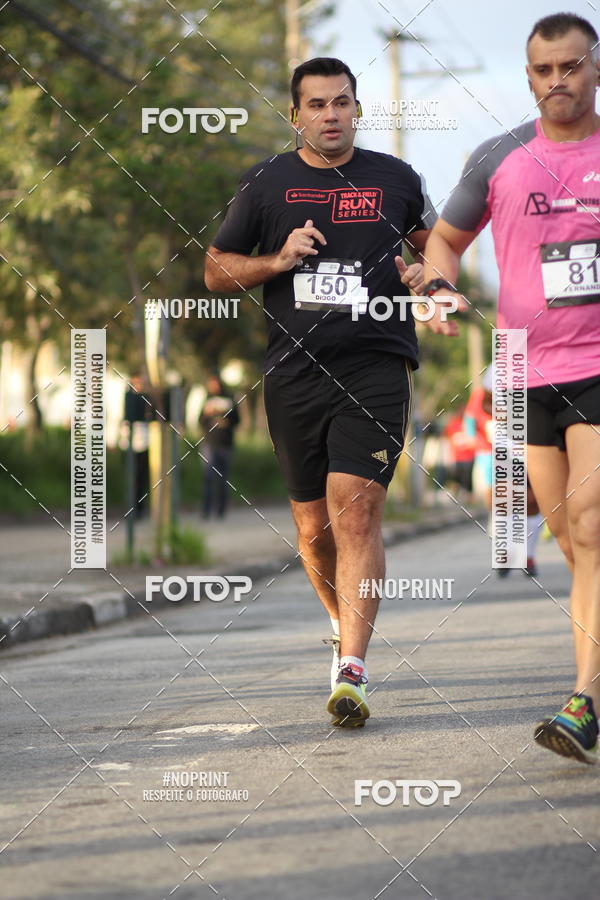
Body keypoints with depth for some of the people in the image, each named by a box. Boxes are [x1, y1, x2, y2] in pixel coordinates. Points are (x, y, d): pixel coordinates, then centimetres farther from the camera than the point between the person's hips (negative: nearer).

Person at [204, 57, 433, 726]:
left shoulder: (396, 180, 9)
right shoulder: (266, 184, 8)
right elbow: (216, 270, 12)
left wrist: (426, 273, 1)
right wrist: (279, 261, -5)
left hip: (375, 367, -2)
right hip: (294, 373, 2)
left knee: (355, 513, -16)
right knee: (313, 526, 9)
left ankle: (351, 673, -20)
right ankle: (346, 625, 37)